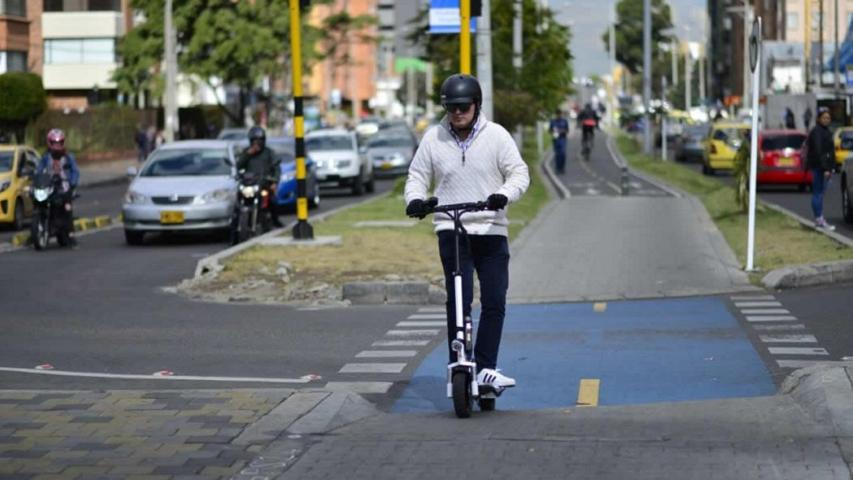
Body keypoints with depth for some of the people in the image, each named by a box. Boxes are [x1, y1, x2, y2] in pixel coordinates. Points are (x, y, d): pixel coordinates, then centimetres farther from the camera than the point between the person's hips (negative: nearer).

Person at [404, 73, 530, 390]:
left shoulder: (496, 135, 1)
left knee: (494, 301, -1)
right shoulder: (433, 138, 4)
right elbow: (417, 176, 11)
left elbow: (519, 172, -2)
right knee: (458, 301, -8)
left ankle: (486, 369, 6)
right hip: (451, 230, -1)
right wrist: (415, 199, -11)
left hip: (491, 229, 1)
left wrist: (504, 195, -22)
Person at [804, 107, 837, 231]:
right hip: (818, 166, -10)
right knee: (818, 192, -8)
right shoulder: (817, 132, -14)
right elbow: (818, 151, -21)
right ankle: (819, 220, -9)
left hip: (824, 166, 10)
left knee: (820, 192, 12)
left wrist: (830, 168, 19)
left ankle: (819, 220, 17)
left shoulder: (825, 131, 17)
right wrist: (825, 168, -25)